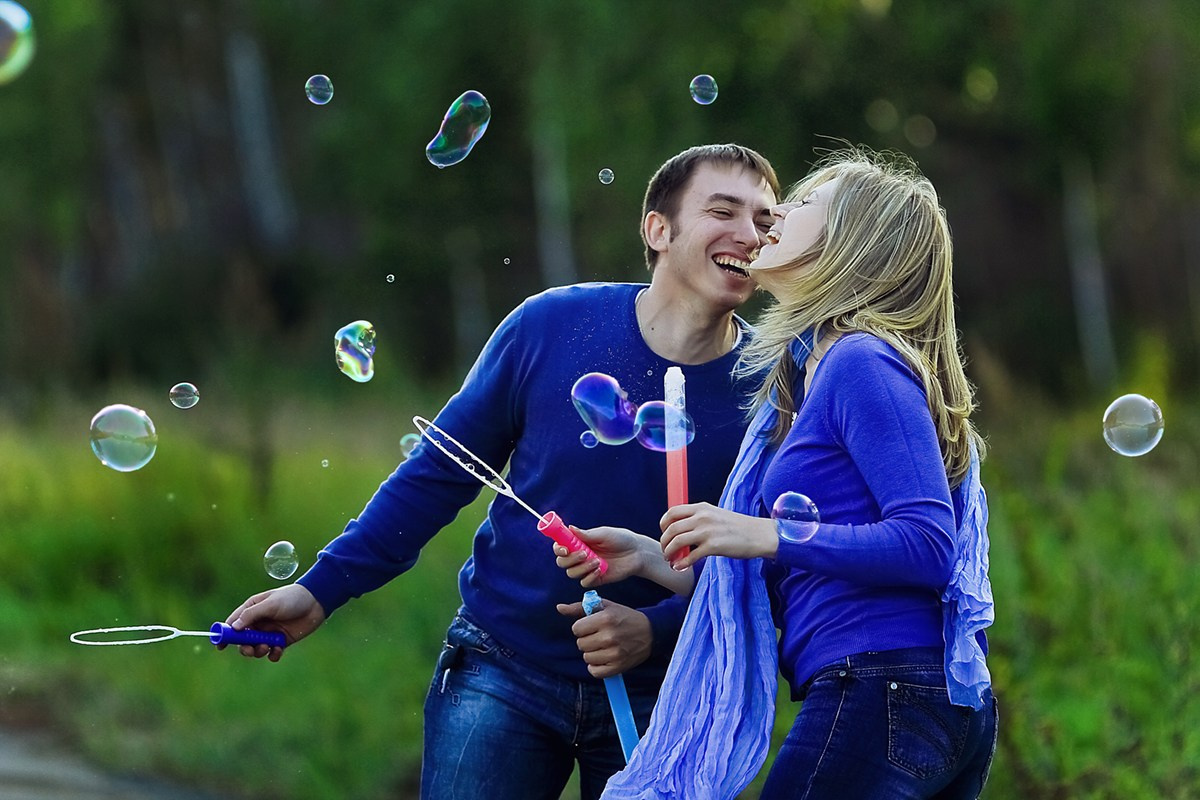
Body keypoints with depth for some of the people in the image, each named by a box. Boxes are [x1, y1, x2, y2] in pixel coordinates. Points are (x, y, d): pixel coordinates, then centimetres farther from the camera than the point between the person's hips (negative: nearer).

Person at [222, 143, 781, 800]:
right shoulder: (550, 326, -8)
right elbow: (439, 475, 1)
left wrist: (656, 631, -20)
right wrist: (320, 590, -3)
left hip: (652, 701, 1)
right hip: (503, 673, 0)